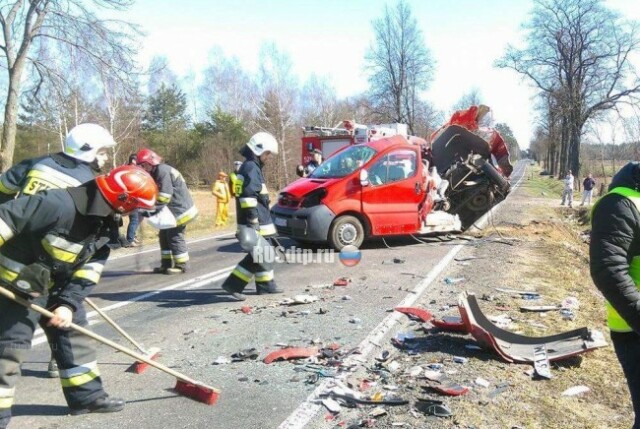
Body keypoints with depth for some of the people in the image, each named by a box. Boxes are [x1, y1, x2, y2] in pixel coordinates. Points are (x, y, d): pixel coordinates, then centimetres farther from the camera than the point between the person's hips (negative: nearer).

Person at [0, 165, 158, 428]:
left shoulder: (105, 223, -7)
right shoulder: (58, 205, -33)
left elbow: (90, 267, -6)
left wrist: (68, 303, -15)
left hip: (58, 285, 8)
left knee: (75, 333, 11)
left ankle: (87, 395, 24)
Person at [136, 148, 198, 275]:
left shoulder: (163, 170, -17)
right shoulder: (156, 173, 16)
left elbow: (165, 195, -24)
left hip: (180, 208, -10)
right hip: (172, 209, 10)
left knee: (174, 236, -6)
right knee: (164, 234, 11)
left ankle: (181, 265, 3)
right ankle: (166, 264, 18)